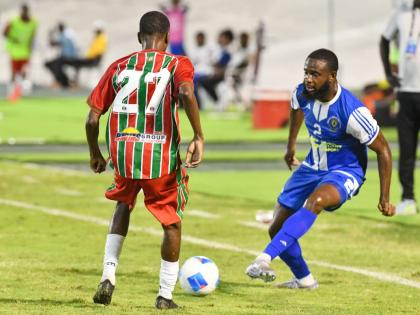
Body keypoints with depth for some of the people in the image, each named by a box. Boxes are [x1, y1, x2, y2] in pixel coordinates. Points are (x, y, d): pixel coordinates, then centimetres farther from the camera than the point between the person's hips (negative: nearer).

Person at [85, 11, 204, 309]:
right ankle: (165, 294, 16)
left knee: (124, 205, 29)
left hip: (123, 153, 3)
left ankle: (109, 274, 11)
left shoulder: (119, 67, 11)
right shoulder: (177, 64, 2)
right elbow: (186, 93, -22)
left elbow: (92, 118, 7)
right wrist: (199, 137, -16)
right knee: (172, 223, 16)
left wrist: (96, 155, 22)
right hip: (162, 156, -3)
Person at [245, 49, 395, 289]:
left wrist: (385, 199, -14)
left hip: (345, 172, -6)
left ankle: (265, 258, -46)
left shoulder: (352, 111, -28)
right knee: (277, 229, 4)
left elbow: (383, 150, -15)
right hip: (313, 167, 7)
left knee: (315, 201, -39)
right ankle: (304, 279, 30)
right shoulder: (303, 93, -12)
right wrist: (291, 145, 28)